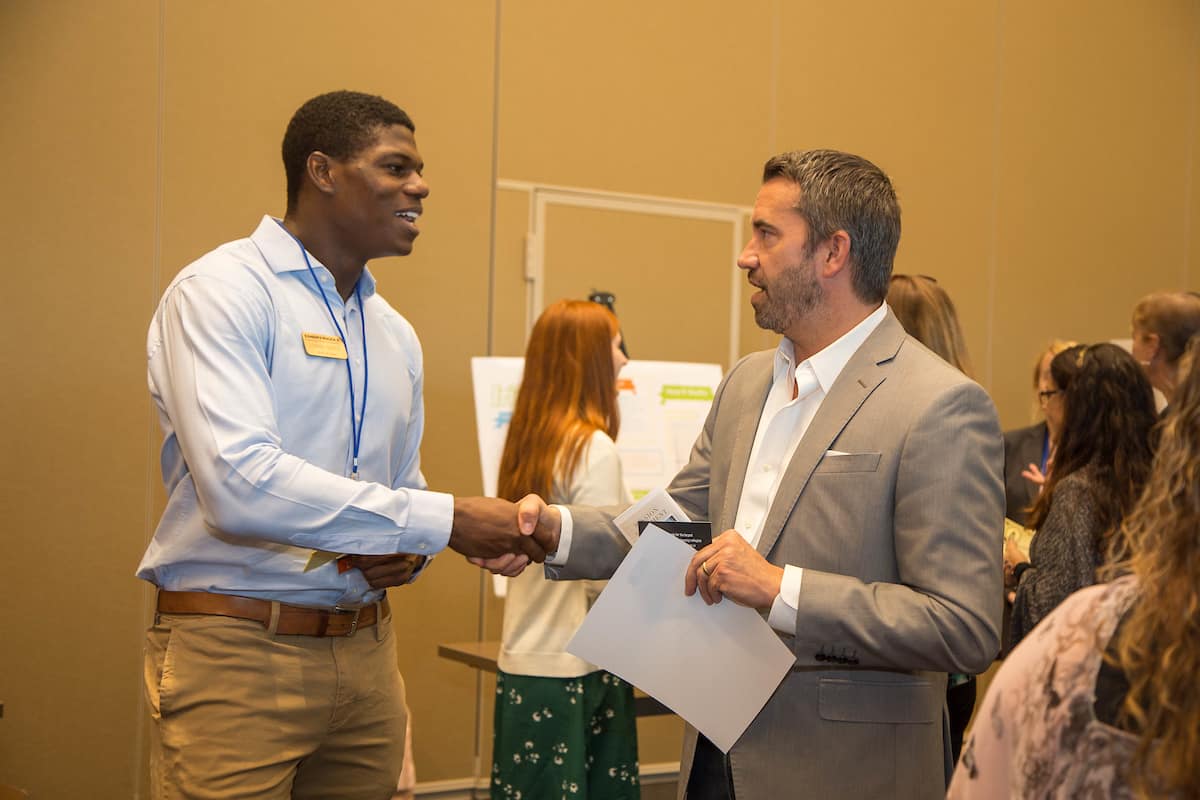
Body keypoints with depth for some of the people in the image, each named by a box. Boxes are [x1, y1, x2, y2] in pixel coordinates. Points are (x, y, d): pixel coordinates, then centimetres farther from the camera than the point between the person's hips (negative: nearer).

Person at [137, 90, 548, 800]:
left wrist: (408, 552, -1)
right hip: (237, 653, -6)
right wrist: (443, 521, -21)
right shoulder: (223, 291, -9)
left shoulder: (396, 335, 15)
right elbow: (240, 484, -23)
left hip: (367, 654, 7)